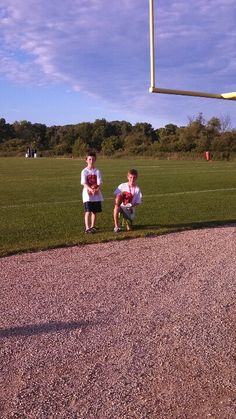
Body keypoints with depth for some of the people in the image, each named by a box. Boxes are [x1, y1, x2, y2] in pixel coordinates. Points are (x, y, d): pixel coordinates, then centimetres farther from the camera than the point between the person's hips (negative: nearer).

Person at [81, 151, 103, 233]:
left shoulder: (97, 171, 3)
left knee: (95, 211, 10)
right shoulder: (84, 171, -3)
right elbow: (84, 183, -13)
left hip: (97, 195, 3)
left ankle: (93, 226, 24)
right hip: (87, 195, -3)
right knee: (88, 212, -9)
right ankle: (87, 228, -9)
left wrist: (97, 189, -27)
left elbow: (99, 183, -5)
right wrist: (90, 189, -32)